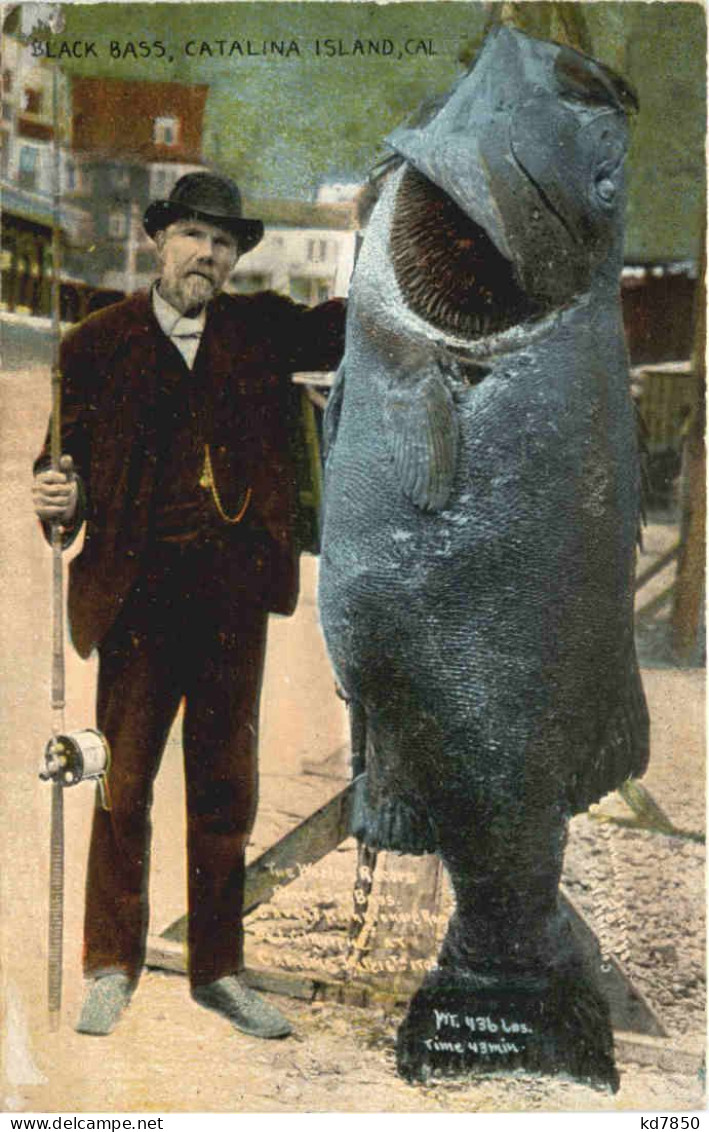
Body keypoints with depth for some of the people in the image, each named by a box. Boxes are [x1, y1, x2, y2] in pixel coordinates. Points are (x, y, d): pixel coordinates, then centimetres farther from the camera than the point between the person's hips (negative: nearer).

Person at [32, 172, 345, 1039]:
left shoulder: (263, 328, 10)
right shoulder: (96, 344, 5)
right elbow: (66, 456, 4)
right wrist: (57, 498, -17)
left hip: (234, 593, 2)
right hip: (138, 594, -2)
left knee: (227, 787, 10)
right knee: (124, 781, 3)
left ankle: (218, 970, 24)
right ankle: (111, 968, 21)